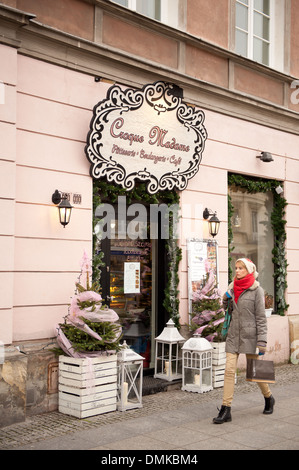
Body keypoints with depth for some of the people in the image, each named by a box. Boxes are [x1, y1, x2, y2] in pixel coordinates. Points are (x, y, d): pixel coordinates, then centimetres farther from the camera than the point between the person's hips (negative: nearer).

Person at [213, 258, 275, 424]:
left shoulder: (256, 290, -6)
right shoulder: (233, 288, 9)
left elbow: (261, 317, -8)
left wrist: (262, 342, -12)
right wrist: (226, 299, -2)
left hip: (249, 335, -4)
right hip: (234, 335, 4)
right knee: (229, 370, -5)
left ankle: (269, 398, 35)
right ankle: (226, 409, -4)